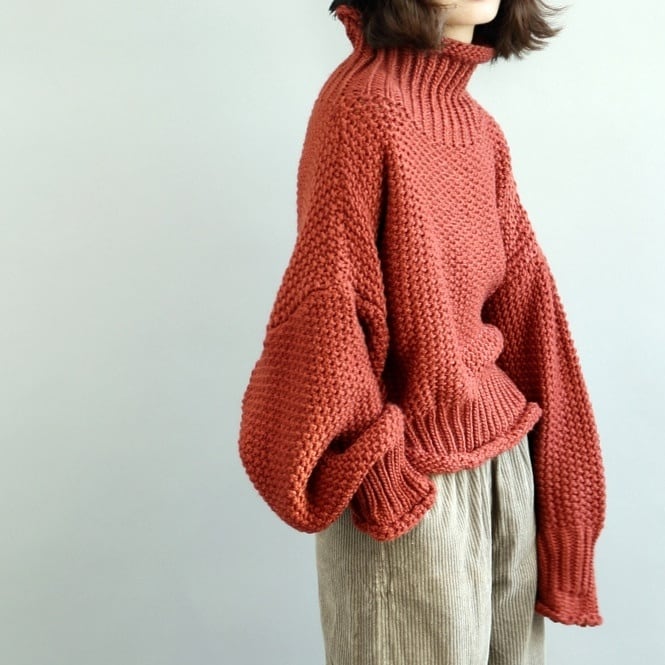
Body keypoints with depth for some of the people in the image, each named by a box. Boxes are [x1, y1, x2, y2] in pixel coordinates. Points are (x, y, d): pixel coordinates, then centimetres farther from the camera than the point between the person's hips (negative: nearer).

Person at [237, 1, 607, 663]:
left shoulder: (478, 125, 8)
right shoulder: (364, 104, -15)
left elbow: (520, 299, 8)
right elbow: (324, 302, -18)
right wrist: (370, 455, -17)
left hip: (504, 452, 8)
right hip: (410, 471, -7)